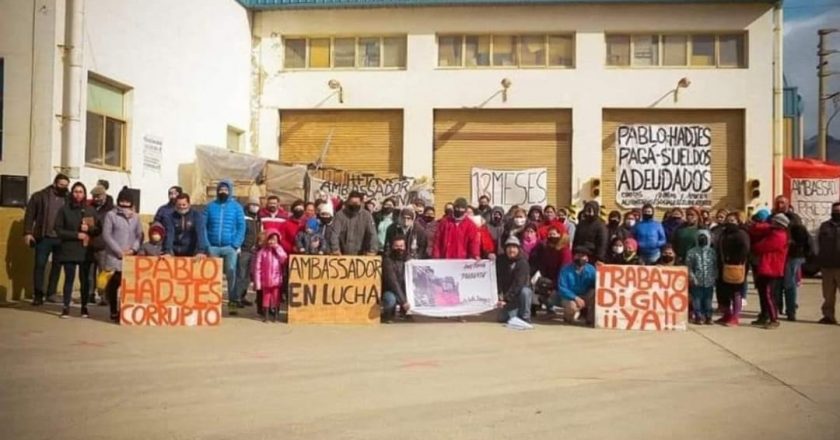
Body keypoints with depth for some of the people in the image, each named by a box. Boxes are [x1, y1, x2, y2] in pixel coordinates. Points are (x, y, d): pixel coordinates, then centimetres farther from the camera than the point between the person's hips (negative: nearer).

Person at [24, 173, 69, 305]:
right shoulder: (40, 196, 1)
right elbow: (29, 215, 0)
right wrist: (27, 233, -7)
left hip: (61, 239, 2)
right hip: (43, 238, -2)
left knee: (57, 266, 8)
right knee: (40, 265, 0)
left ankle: (51, 293, 18)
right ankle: (38, 295, 6)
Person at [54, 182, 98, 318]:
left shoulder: (90, 210, 6)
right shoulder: (64, 209, 1)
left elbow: (98, 230, 8)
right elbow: (58, 230, -3)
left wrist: (89, 229, -13)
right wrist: (76, 235, -13)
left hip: (86, 251, 2)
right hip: (69, 250, -1)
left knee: (85, 279, 5)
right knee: (69, 279, -2)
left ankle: (84, 307, 13)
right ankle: (66, 308, 5)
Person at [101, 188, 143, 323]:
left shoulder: (135, 217, 12)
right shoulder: (111, 215, 1)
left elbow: (139, 235, 11)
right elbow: (106, 235, -6)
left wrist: (133, 249, -7)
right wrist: (119, 252, -10)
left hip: (130, 257, 3)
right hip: (114, 257, -3)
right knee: (113, 285, 0)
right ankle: (114, 312, 9)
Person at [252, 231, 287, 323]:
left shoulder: (279, 250, 5)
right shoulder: (262, 252, -5)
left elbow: (284, 260, -13)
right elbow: (257, 267, -6)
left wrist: (277, 249, -15)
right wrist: (257, 282, -9)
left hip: (276, 280, 2)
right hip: (266, 280, -2)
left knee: (276, 297, 6)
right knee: (266, 297, 6)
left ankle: (275, 315, 16)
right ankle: (265, 316, 15)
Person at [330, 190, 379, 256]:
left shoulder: (366, 215, -2)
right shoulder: (340, 214, -3)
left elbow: (372, 234, -8)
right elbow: (335, 233, -11)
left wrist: (372, 251, -21)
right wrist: (335, 249, -23)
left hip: (360, 255, 1)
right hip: (343, 255, 0)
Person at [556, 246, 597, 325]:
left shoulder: (591, 269, -3)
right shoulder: (566, 270, -12)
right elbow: (562, 289, -17)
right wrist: (575, 298, -27)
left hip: (585, 297, 3)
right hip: (570, 297, -3)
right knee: (572, 306, -37)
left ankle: (591, 318, -10)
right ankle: (568, 315, 2)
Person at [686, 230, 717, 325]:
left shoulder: (712, 252, 8)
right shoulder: (692, 252, 1)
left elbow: (715, 266, 10)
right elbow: (688, 266, -1)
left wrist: (714, 277, 2)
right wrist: (692, 277, -10)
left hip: (709, 282, 2)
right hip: (697, 282, -2)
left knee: (708, 300, 8)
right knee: (697, 300, 0)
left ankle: (708, 317, 15)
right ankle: (698, 317, 8)